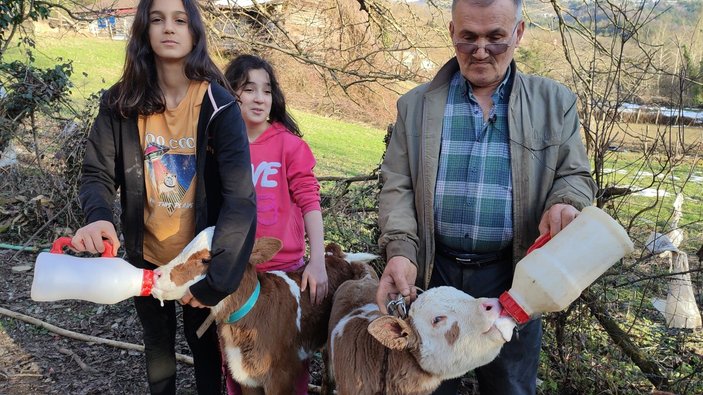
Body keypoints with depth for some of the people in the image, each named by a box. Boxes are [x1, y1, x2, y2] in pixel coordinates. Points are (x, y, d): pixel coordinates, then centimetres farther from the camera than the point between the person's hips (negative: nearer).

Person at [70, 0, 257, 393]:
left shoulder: (218, 106, -18)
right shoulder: (121, 103, -8)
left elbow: (240, 197, -25)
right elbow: (98, 173, -5)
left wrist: (216, 278, -30)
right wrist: (98, 216, -29)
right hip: (146, 255, 3)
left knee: (204, 341, 19)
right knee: (158, 342, 23)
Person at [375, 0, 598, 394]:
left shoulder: (555, 102, 3)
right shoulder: (416, 104, 3)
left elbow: (575, 175, 6)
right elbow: (397, 186, 0)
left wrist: (564, 203, -19)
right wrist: (400, 250, -16)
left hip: (514, 275, 0)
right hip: (432, 271, 1)